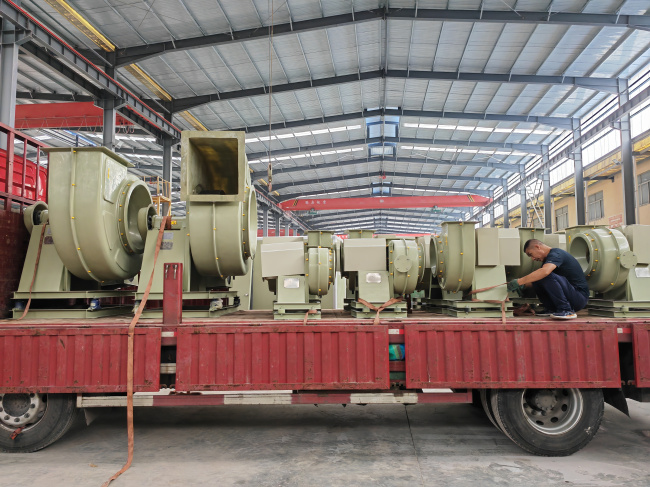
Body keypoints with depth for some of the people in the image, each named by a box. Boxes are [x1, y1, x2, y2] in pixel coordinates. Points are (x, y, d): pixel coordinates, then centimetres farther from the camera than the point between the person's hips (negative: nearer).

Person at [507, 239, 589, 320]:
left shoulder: (556, 254, -16)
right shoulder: (547, 258, 16)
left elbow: (544, 271, -36)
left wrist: (519, 282, -34)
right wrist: (524, 285, 6)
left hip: (580, 297, -9)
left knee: (549, 276, -30)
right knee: (536, 278, 2)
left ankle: (567, 311, -22)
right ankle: (551, 309, 7)